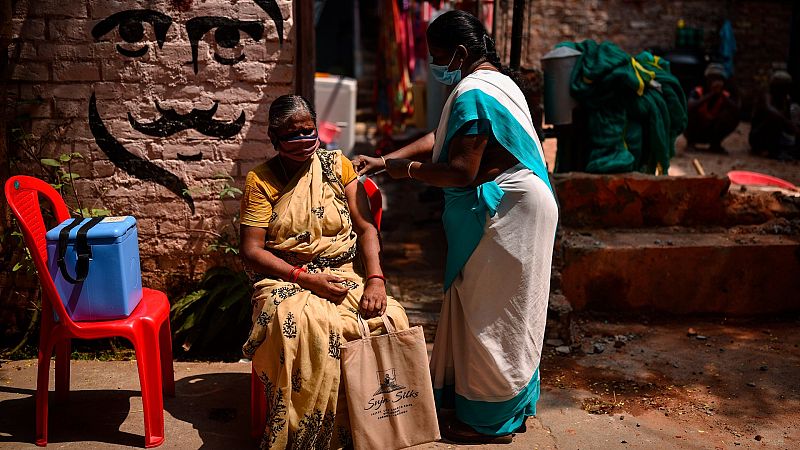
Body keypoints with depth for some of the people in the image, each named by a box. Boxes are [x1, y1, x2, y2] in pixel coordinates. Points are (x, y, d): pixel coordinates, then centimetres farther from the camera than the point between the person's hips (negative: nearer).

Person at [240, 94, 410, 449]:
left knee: (390, 318, -27)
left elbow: (365, 227, 3)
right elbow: (252, 252, -4)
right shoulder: (261, 181, 2)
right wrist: (306, 277, -16)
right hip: (287, 278, -2)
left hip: (345, 273, 2)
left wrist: (375, 279, -15)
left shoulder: (338, 165, 9)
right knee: (300, 326, -37)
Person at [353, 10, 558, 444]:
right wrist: (384, 160, 8)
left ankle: (486, 420, 14)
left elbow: (461, 172, -24)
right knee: (505, 311, 18)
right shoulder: (496, 80, 14)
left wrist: (409, 169, -8)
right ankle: (513, 406, 32)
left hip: (501, 213, -11)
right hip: (515, 208, 11)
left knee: (486, 312, 0)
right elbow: (441, 137, 15)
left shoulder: (471, 93, -20)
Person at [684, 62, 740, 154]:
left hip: (711, 134, 3)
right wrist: (710, 94, -39)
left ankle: (715, 144, -2)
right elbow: (690, 106, -37)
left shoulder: (726, 95, -7)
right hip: (694, 132, -3)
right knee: (690, 112, -30)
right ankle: (690, 142, -10)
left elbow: (737, 110, -25)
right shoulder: (697, 92, -16)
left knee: (734, 116, -18)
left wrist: (721, 95, -31)